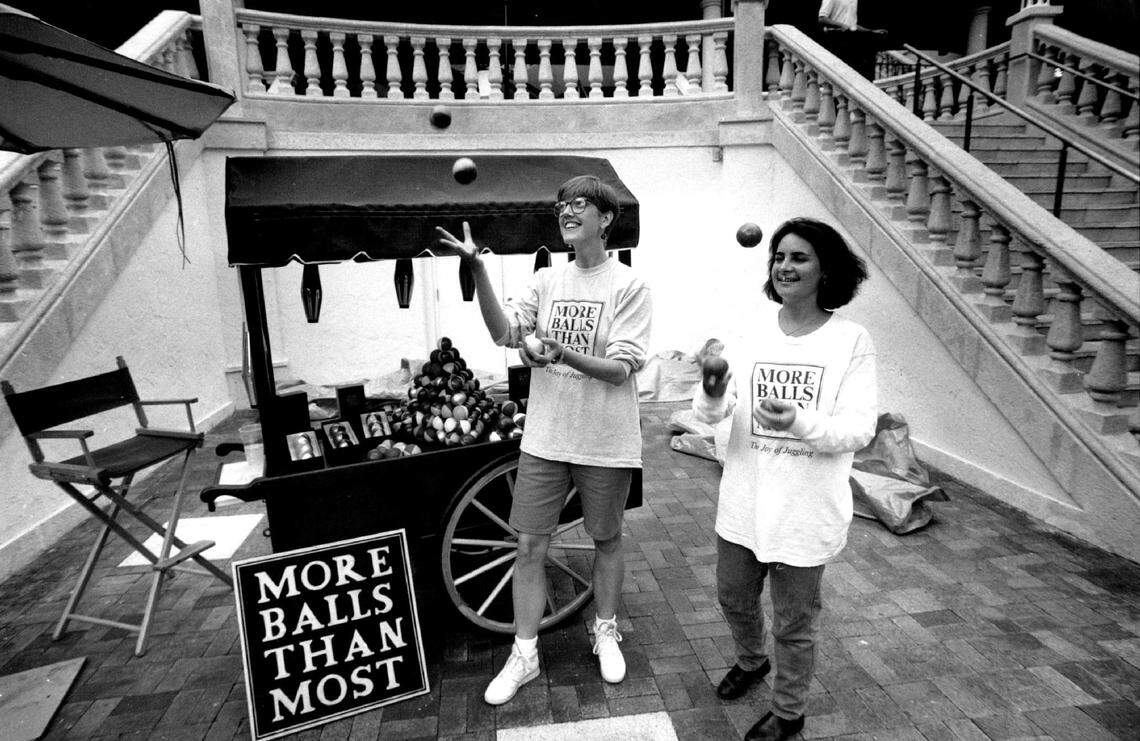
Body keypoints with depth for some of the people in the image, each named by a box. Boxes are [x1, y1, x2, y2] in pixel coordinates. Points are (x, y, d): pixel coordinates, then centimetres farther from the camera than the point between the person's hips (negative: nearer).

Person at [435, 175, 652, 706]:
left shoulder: (629, 286, -8)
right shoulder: (547, 281, 5)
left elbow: (621, 368, -15)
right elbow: (503, 331, -8)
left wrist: (562, 354, -31)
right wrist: (476, 268, -19)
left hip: (605, 443, -3)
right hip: (544, 438, 3)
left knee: (607, 542, 16)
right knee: (530, 548, 8)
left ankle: (606, 633, 40)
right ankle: (524, 654, 26)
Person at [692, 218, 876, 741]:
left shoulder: (851, 340, -10)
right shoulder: (753, 332, -2)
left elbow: (859, 430, -13)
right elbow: (708, 414, -7)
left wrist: (799, 422, -32)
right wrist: (713, 393, -31)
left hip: (806, 507, -3)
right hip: (744, 498, 4)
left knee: (794, 623, 13)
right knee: (733, 596, 23)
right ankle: (751, 661, 55)